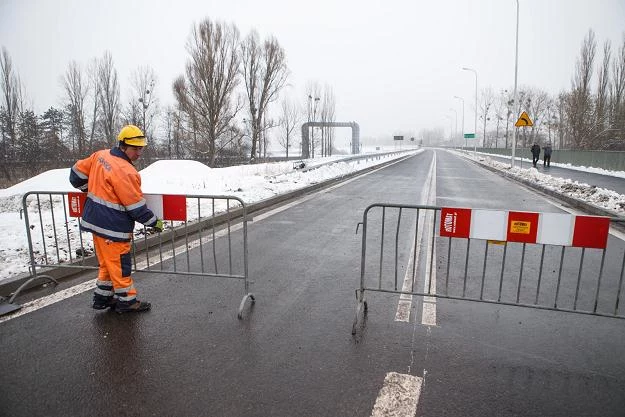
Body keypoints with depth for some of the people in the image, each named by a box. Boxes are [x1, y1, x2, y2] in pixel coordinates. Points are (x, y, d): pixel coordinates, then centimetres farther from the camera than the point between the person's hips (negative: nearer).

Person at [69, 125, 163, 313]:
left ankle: (102, 297, 31)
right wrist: (154, 222, -7)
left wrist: (92, 190, 27)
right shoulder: (125, 172, -24)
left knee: (108, 262, 20)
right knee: (120, 264, 5)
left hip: (96, 220, 9)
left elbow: (77, 172, 13)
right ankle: (126, 300, 18)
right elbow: (136, 206, -20)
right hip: (112, 227, -9)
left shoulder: (100, 155, 2)